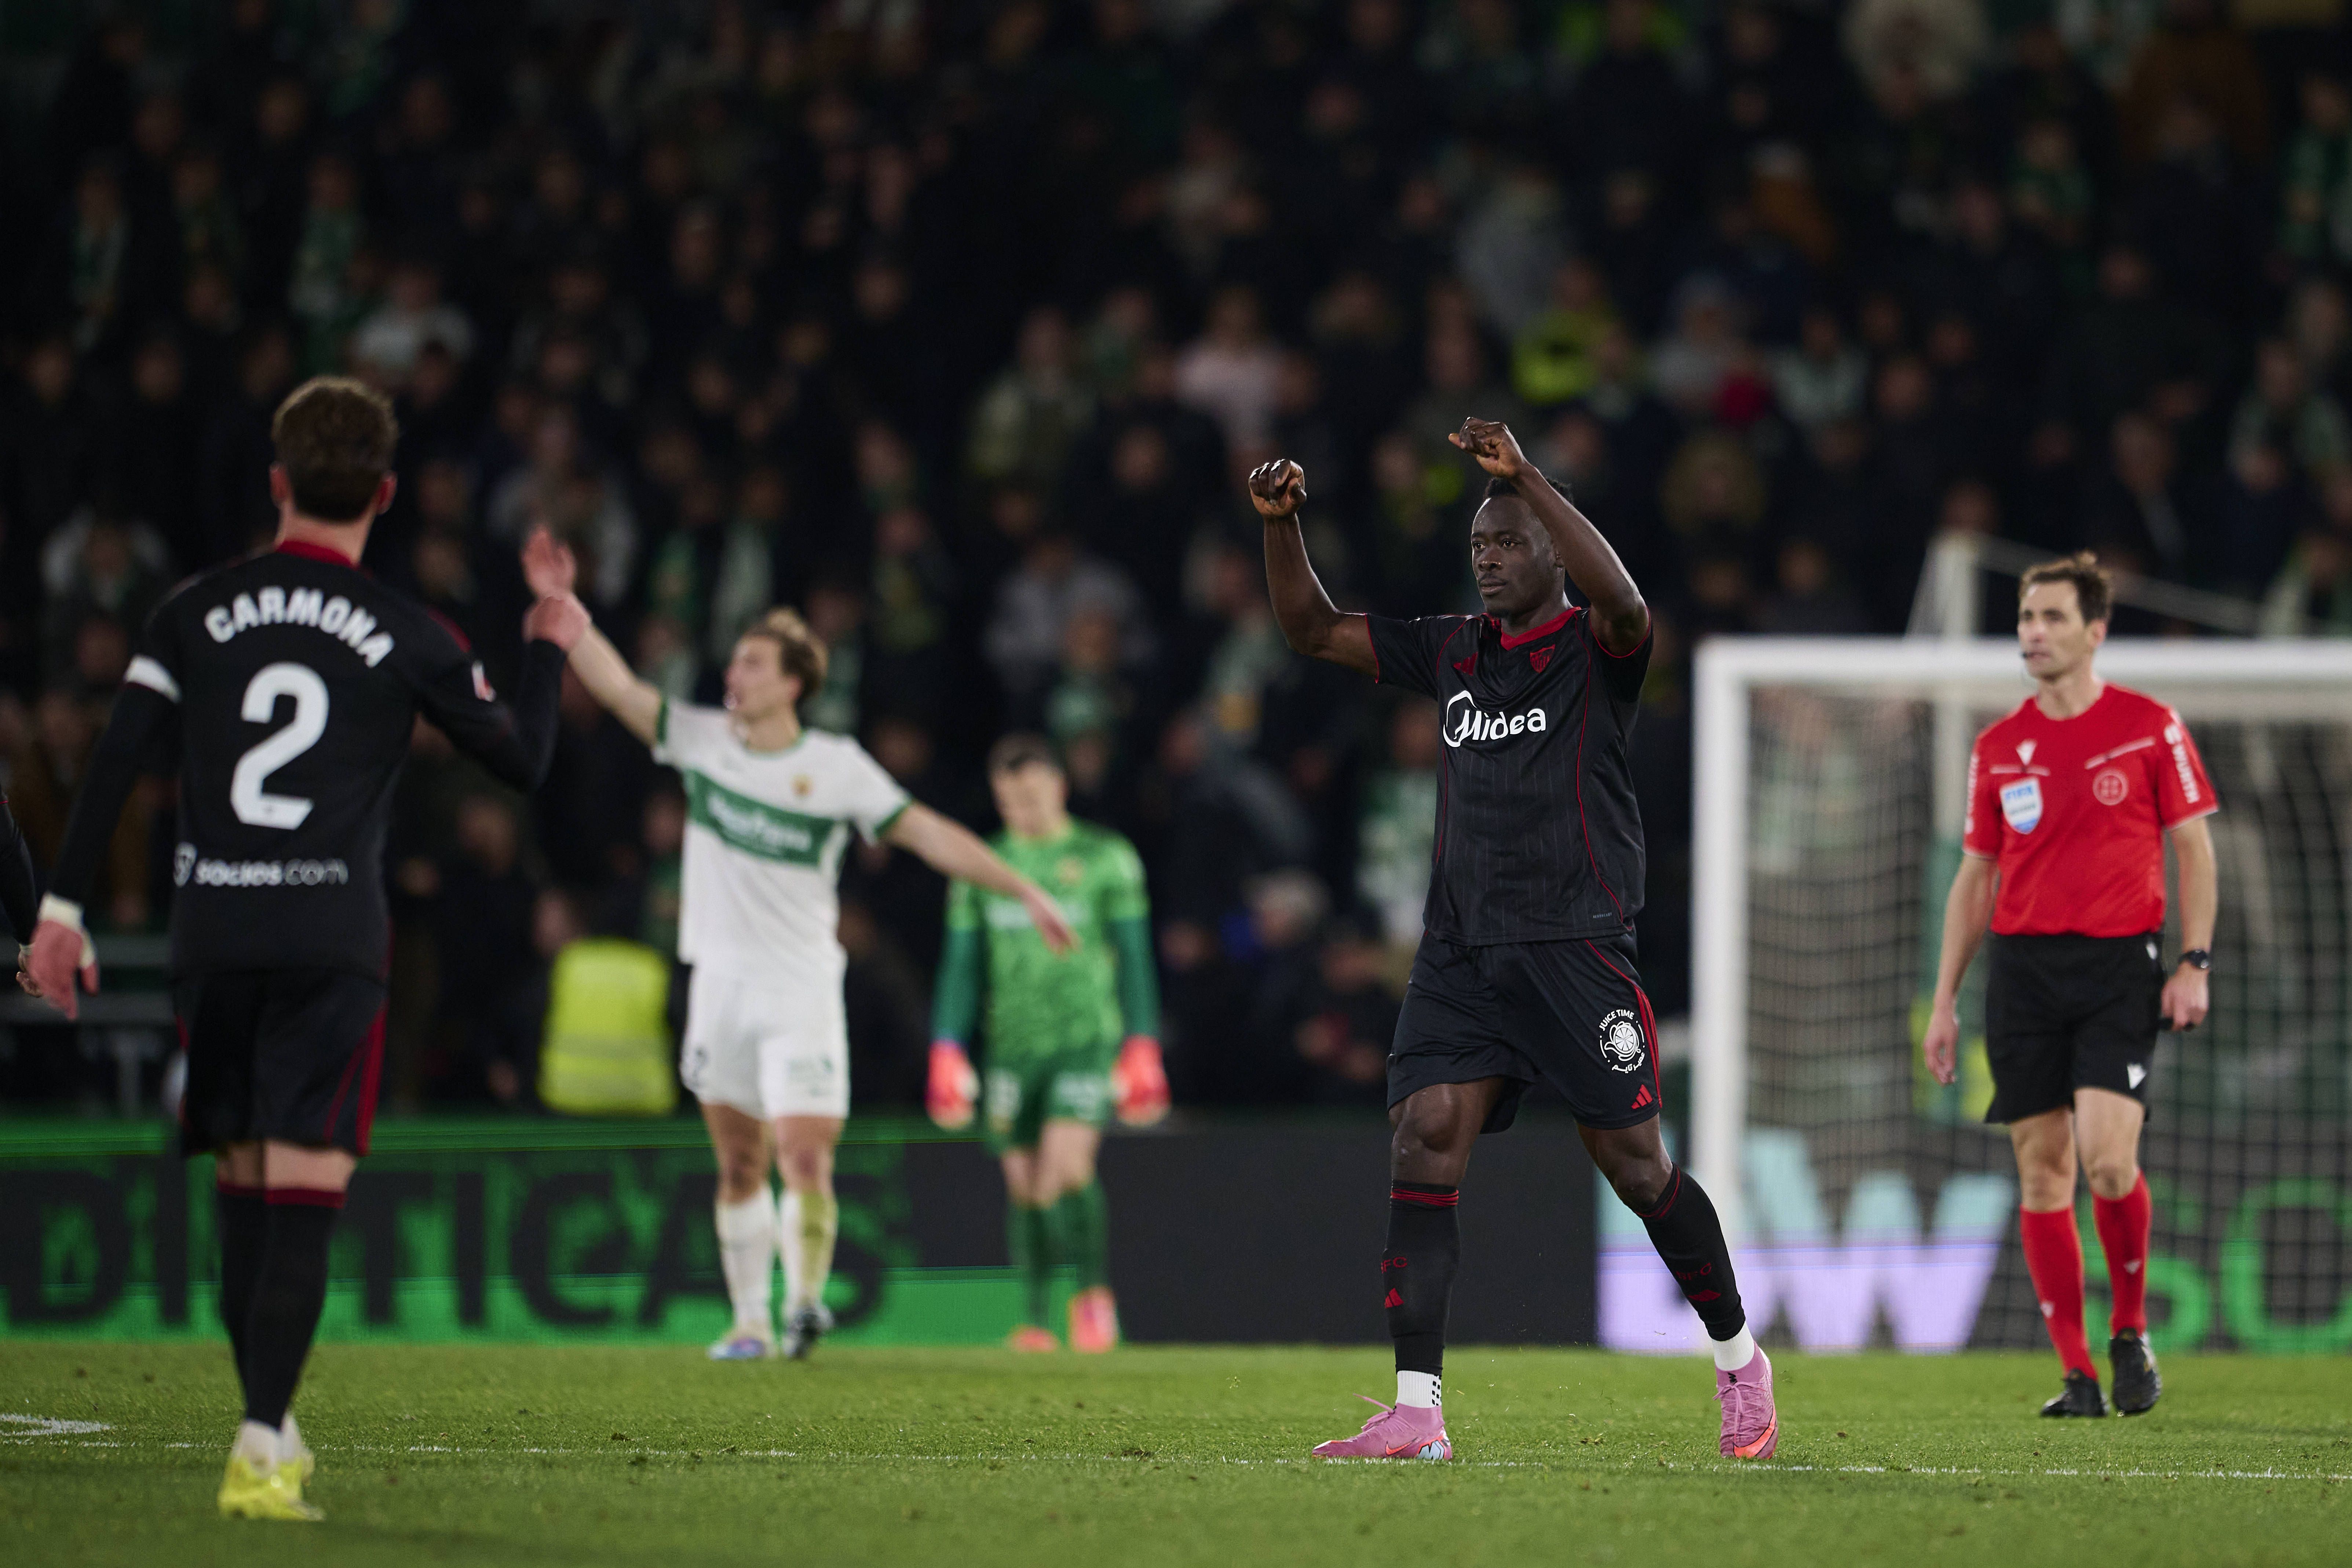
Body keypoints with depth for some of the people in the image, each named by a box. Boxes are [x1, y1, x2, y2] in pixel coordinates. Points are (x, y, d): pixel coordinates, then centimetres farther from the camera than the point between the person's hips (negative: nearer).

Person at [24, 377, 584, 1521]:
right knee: (305, 1201, -5)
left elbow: (115, 763, 0)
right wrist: (547, 650, 28)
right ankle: (261, 1450, -16)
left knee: (242, 1191, 14)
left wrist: (63, 907, 4)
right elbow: (522, 762, 11)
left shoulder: (195, 613, 4)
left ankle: (274, 1431, 22)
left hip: (210, 936, 3)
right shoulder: (406, 637, 0)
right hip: (332, 942, -2)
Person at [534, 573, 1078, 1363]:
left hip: (803, 992, -3)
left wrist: (1025, 892, -7)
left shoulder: (838, 768, -5)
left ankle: (805, 1300, -8)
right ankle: (750, 1320, 12)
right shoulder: (700, 740, 3)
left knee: (805, 1157, -16)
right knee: (739, 1164, 6)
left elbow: (929, 833, -4)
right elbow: (616, 686, 0)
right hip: (722, 984, 3)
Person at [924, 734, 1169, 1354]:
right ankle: (1034, 1319, 13)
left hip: (1087, 1038, -3)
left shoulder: (1107, 858, 2)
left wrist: (1142, 1048, -2)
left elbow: (1135, 959, 4)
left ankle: (1094, 1290, 1)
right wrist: (947, 1055, 4)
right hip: (1013, 1042, 3)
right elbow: (961, 966, 11)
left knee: (1068, 1164, -20)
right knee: (1025, 1183, 2)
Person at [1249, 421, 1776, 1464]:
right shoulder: (1450, 652, 14)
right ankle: (1416, 1411, -13)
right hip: (1460, 949, 5)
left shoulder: (1595, 650, -2)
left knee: (1632, 1163, -1)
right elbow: (1313, 629, 17)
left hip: (1575, 946, -5)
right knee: (1422, 1145, -10)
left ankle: (1738, 1361, 21)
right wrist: (1280, 523, 1)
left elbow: (1621, 601, -27)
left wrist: (1524, 477, -32)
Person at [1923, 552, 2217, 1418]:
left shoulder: (2150, 727, 1)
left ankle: (2131, 1331, 5)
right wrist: (1945, 1002, 11)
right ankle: (2078, 1372, 4)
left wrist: (2194, 964, -6)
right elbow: (1975, 876, 15)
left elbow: (2193, 849, 4)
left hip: (2120, 964, -3)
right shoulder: (1998, 748, 10)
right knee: (2042, 1168, -1)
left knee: (2107, 1154, -18)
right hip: (2023, 967, 3)